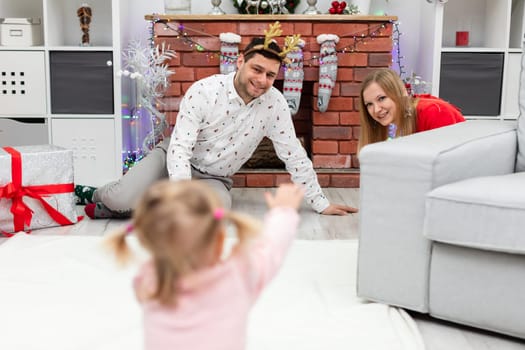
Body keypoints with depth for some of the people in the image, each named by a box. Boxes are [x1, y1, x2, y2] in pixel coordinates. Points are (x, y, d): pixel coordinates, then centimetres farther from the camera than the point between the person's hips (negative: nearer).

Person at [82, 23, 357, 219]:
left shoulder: (275, 104, -12)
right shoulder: (203, 91, -21)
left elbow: (294, 156, -5)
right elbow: (180, 147, -24)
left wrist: (321, 204, -4)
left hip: (213, 178, 3)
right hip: (176, 158, -3)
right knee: (123, 198, -29)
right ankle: (105, 198, 11)